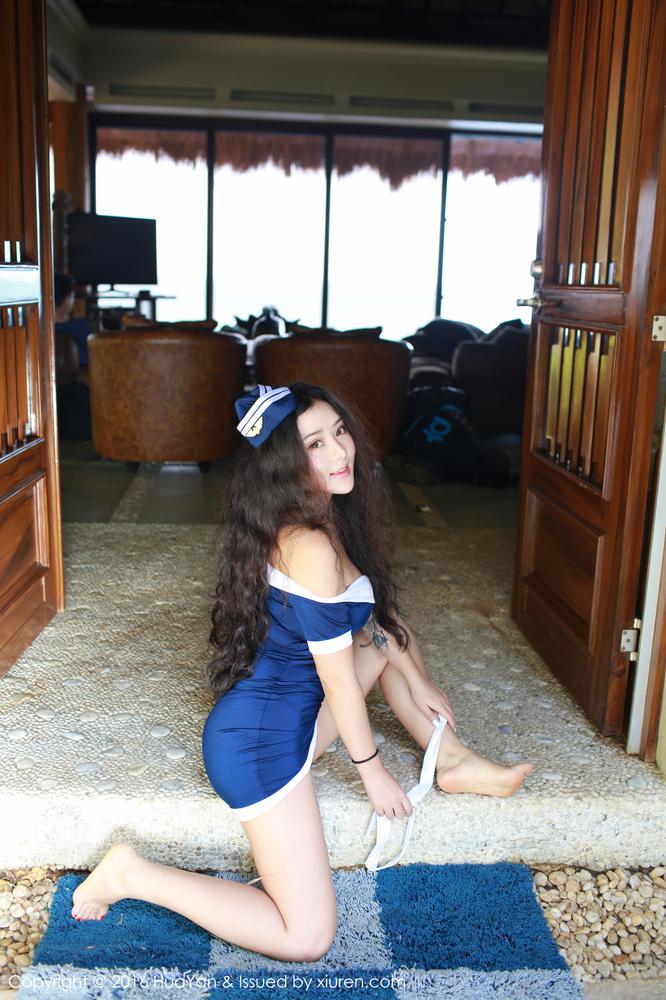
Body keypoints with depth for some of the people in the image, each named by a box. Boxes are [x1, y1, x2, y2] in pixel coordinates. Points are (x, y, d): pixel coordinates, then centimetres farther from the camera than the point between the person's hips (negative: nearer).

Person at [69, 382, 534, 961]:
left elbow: (371, 611, 17)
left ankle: (451, 762, 26)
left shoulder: (330, 517, 1)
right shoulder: (313, 548, -28)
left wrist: (416, 680, 22)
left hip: (292, 711, 10)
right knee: (308, 937, -4)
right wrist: (374, 773, -5)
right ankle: (132, 875, 2)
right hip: (263, 742, -10)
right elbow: (341, 683, -18)